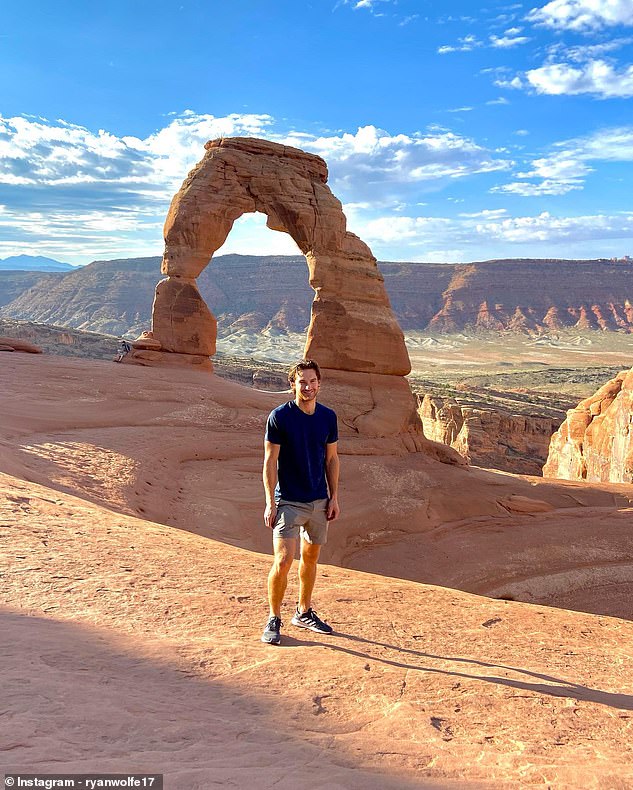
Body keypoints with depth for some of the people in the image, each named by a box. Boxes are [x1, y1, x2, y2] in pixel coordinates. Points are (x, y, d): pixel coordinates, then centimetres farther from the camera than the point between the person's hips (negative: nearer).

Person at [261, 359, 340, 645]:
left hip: (319, 502, 5)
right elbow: (270, 461, -8)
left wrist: (334, 497, 7)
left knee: (311, 558, 15)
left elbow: (331, 458, 11)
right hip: (289, 502, -5)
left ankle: (304, 612, 32)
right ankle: (273, 619, 10)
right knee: (283, 561, -9)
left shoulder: (328, 417, 3)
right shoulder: (279, 416, -10)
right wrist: (270, 503, -12)